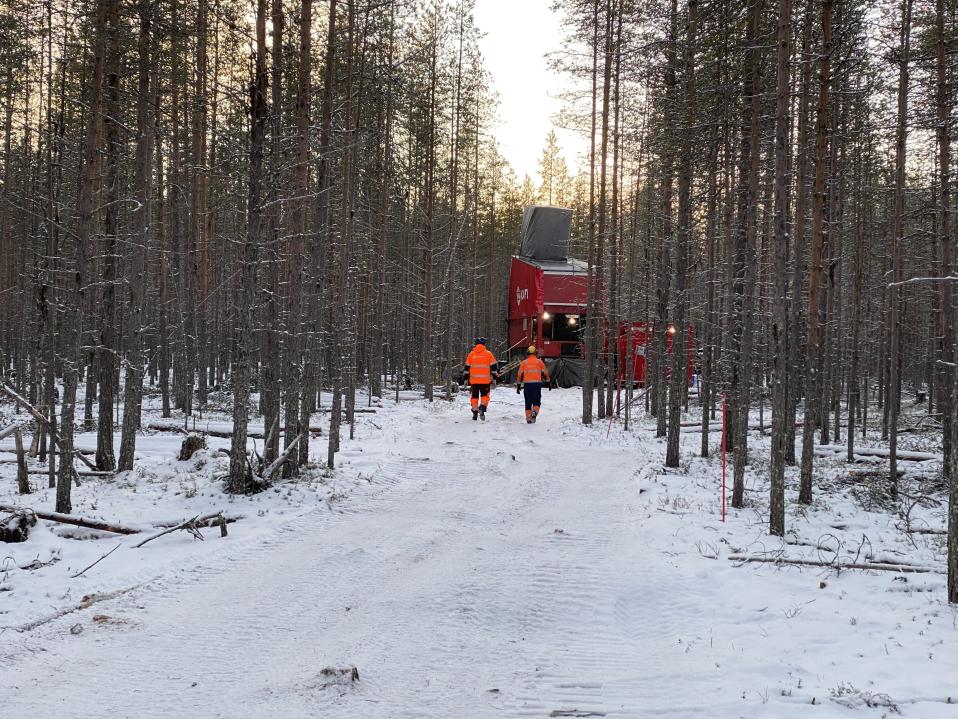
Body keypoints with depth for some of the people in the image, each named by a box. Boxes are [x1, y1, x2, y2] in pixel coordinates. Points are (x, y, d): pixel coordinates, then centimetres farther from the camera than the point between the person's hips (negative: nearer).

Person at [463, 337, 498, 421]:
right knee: (484, 395, 7)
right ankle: (482, 408, -17)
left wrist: (466, 379, 13)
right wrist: (494, 378, 7)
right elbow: (494, 366, 1)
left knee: (474, 396, 11)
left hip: (474, 380, 1)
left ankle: (475, 413, 12)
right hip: (485, 380, -1)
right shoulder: (488, 354, 1)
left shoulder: (471, 354, 5)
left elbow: (467, 367, 7)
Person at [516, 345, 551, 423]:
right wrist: (549, 382, 18)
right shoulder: (539, 362, 5)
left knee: (528, 402, 10)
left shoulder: (523, 362, 7)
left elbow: (520, 375, 6)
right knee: (537, 401, 8)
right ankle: (534, 412, -19)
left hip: (527, 384, 1)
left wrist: (518, 386, 11)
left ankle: (528, 418, 6)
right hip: (537, 384, -1)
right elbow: (545, 373, 8)